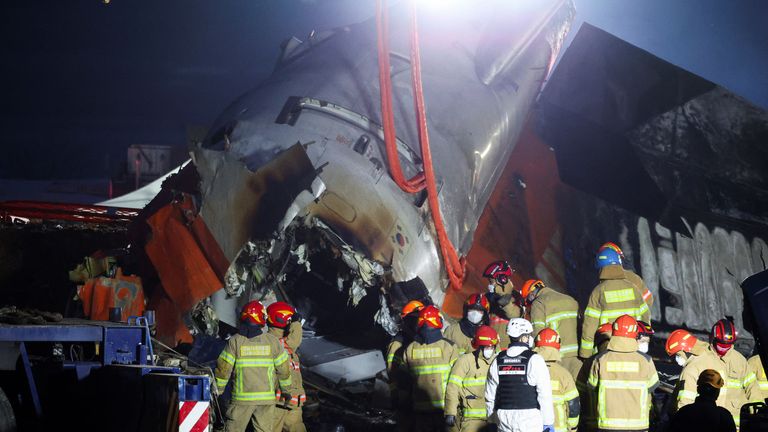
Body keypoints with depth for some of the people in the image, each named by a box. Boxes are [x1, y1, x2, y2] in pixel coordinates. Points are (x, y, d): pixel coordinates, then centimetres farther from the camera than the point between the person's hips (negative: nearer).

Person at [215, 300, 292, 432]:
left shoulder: (235, 341, -7)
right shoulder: (272, 341, -2)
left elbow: (223, 368, -5)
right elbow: (283, 368, 4)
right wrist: (286, 390, 18)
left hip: (242, 397, -1)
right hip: (267, 397, 2)